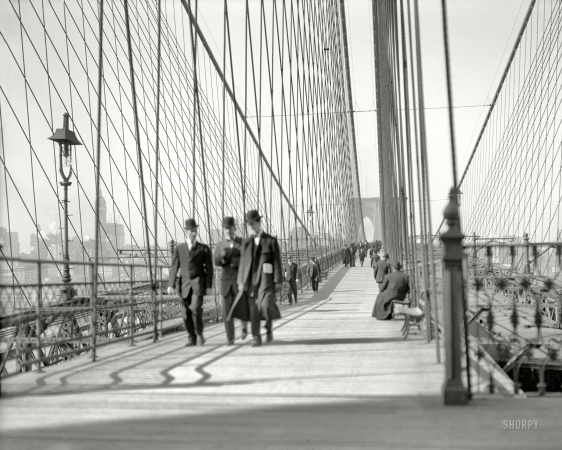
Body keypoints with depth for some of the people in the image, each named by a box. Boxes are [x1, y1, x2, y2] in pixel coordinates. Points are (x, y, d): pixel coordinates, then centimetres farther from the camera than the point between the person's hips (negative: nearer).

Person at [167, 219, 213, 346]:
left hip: (198, 283, -2)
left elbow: (209, 268, 3)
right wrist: (171, 285, -4)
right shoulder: (179, 248, 8)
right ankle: (192, 338, 12)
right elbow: (174, 267, 5)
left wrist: (209, 286, -5)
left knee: (195, 308, -19)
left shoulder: (204, 248, 4)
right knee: (186, 312, -1)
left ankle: (199, 332, 4)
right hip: (184, 283, 2)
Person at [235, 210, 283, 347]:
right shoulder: (246, 243, 12)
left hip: (266, 279, -3)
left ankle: (269, 327, 8)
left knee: (265, 305, -19)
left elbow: (277, 262, -2)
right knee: (253, 310, 0)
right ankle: (256, 338, 7)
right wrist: (241, 282, 4)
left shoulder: (271, 241, 1)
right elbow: (243, 262, 11)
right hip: (251, 279, 3)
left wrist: (279, 282, -7)